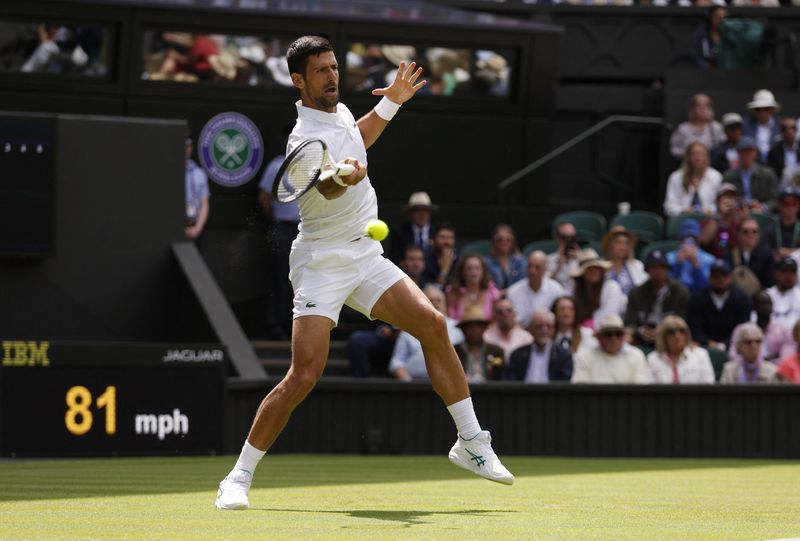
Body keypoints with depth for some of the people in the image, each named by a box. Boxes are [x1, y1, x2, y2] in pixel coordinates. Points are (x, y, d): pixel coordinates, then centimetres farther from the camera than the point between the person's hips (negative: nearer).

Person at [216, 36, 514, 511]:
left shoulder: (340, 111, 7)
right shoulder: (306, 138, -21)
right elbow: (327, 187, -41)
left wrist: (392, 102, 26)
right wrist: (344, 178, -64)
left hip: (366, 257, 8)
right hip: (322, 262, -8)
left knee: (433, 324, -6)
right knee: (304, 376, -17)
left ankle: (472, 444, 4)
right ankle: (239, 479, -7)